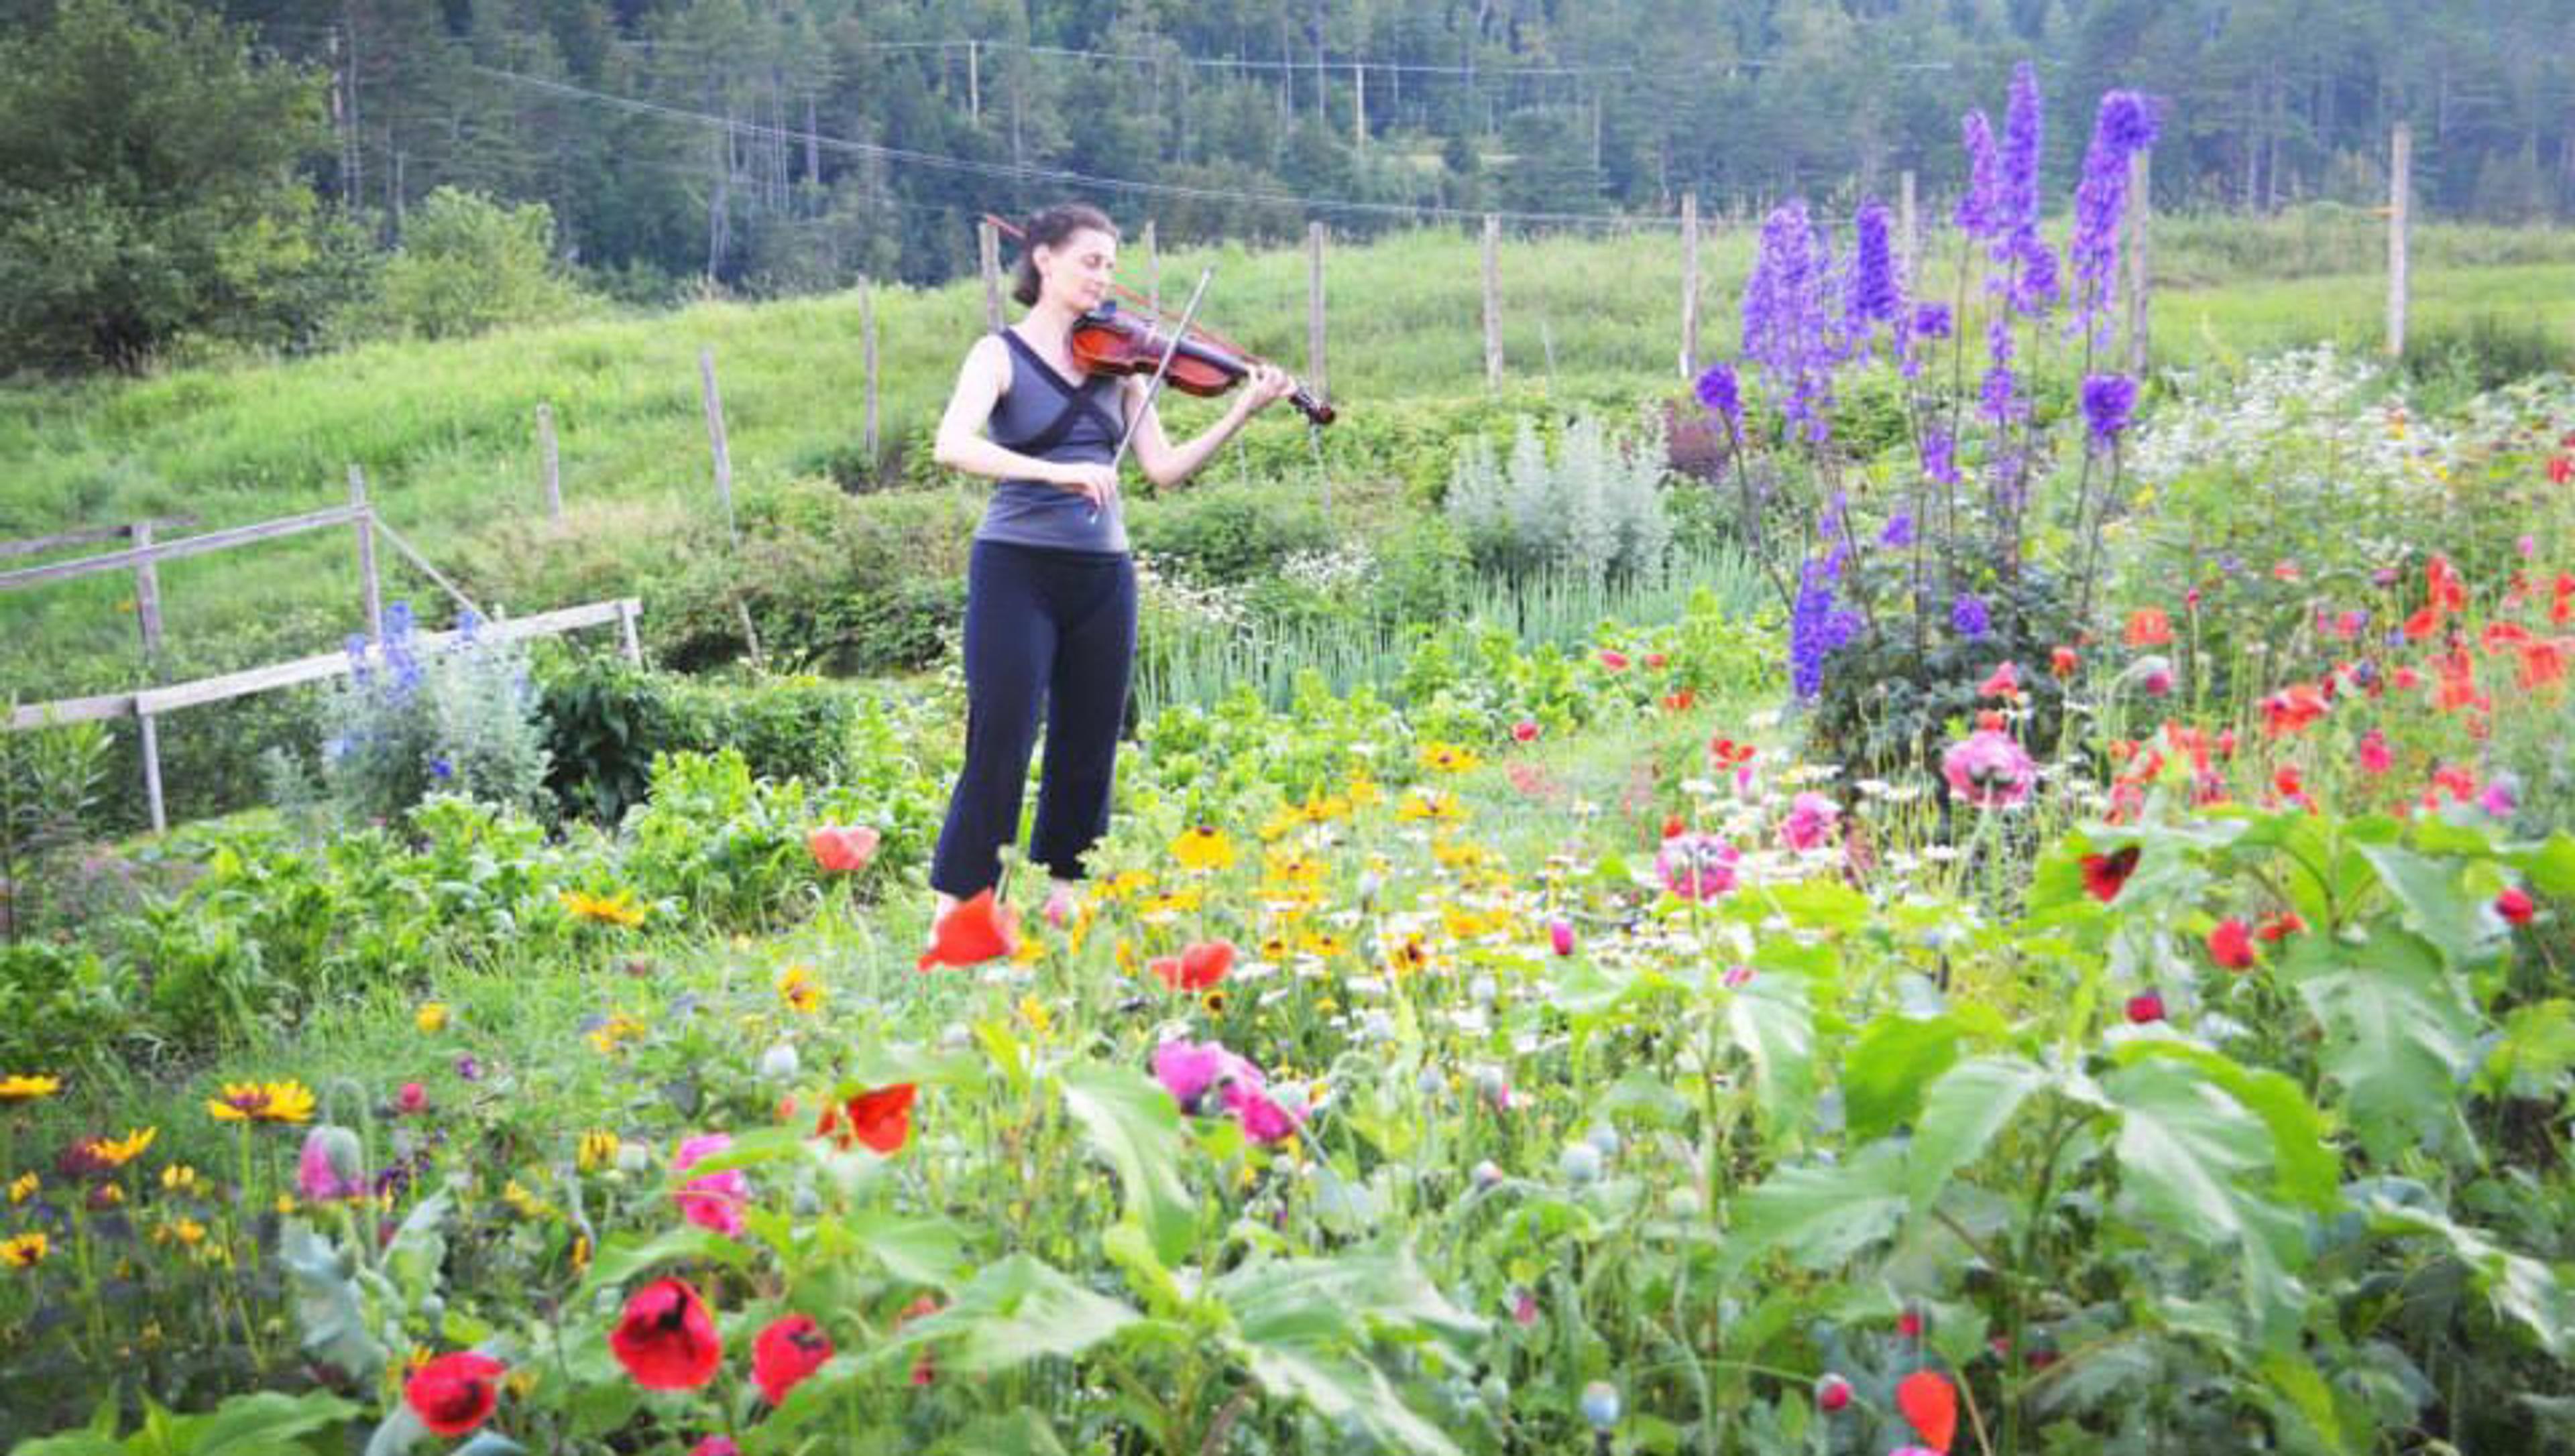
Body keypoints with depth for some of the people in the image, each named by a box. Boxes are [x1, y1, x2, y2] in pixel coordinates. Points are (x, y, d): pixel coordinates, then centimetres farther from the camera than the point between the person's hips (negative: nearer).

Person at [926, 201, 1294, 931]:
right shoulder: (1001, 354, -3)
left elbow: (1164, 467, 5)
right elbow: (952, 446, -21)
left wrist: (1242, 412, -6)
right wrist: (1056, 471, -32)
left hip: (1103, 574, 5)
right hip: (1017, 568, -5)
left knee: (1088, 748, 11)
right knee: (1000, 744, -7)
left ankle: (1064, 891, 27)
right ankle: (952, 912, 1)